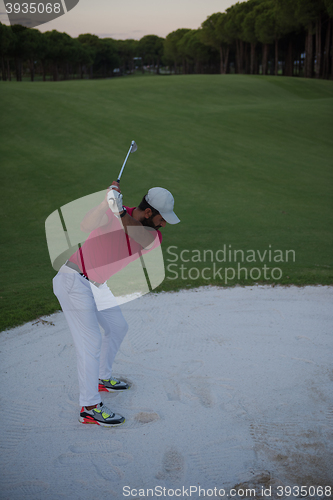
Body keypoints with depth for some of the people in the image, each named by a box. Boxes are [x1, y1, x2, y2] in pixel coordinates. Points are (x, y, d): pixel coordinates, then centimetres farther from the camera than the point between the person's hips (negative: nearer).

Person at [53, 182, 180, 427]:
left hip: (96, 285, 8)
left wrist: (121, 213, -40)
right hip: (73, 281, -8)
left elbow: (144, 238, -27)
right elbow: (86, 226, -35)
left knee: (118, 327, 19)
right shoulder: (112, 215, -19)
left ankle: (102, 379, 39)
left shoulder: (152, 234, -5)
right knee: (91, 342, -9)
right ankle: (89, 408, 1)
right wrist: (108, 202, -50)